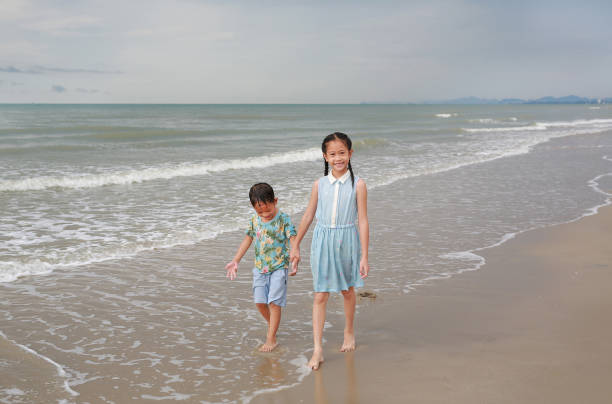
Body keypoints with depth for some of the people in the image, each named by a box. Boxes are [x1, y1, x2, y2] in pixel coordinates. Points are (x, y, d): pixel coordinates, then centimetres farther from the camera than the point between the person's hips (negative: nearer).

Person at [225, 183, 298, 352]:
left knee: (274, 302, -7)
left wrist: (294, 260, -32)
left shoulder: (283, 219, -11)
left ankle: (271, 339, 1)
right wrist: (235, 261, 14)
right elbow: (247, 240, 13)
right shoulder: (255, 220, 3)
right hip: (260, 267, 5)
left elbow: (293, 240, -16)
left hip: (279, 267, -5)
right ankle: (272, 325, 34)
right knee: (259, 301, 8)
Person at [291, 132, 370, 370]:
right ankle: (317, 350, -1)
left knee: (348, 290, 17)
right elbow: (308, 216, 10)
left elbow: (362, 221, -7)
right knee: (320, 295, -2)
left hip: (347, 240, -1)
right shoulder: (319, 185, 0)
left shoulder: (358, 185, -7)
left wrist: (364, 256, -9)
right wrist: (295, 245, 15)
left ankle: (349, 332, 40)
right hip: (323, 240, 1)